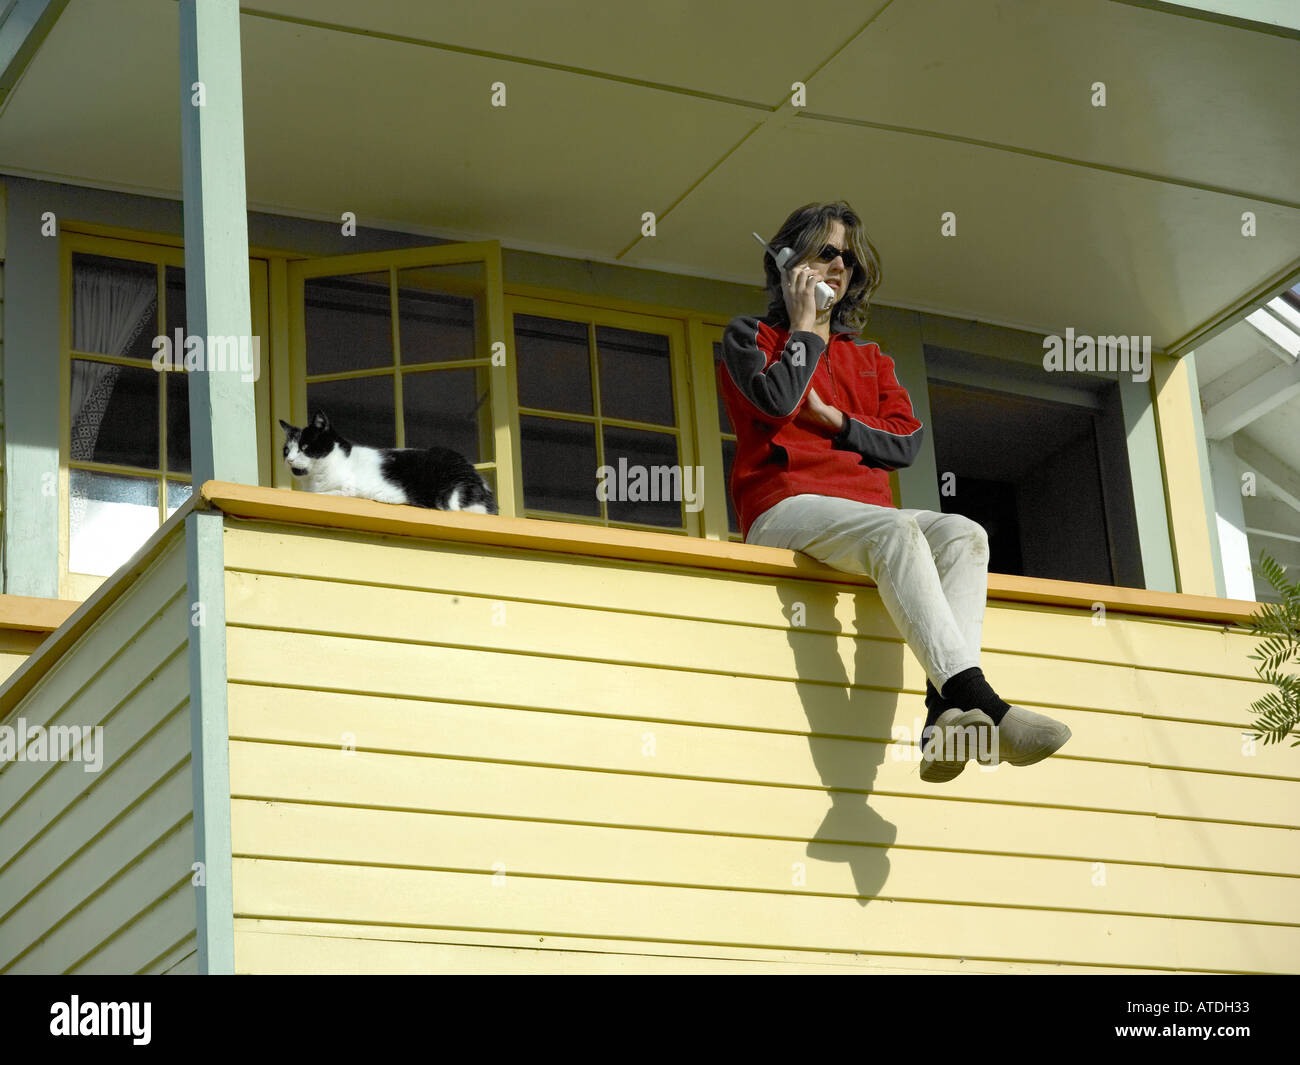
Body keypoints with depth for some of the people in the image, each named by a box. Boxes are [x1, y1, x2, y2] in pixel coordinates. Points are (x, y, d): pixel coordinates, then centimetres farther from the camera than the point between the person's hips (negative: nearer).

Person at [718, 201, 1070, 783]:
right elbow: (777, 400, -7)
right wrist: (804, 330, 6)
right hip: (786, 507, -5)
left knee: (963, 533, -26)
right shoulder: (750, 336, 16)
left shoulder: (870, 359, 29)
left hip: (868, 511, 5)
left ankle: (944, 716, -46)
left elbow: (907, 442, 13)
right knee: (894, 529, -36)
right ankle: (982, 703, -52)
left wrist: (833, 418, 0)